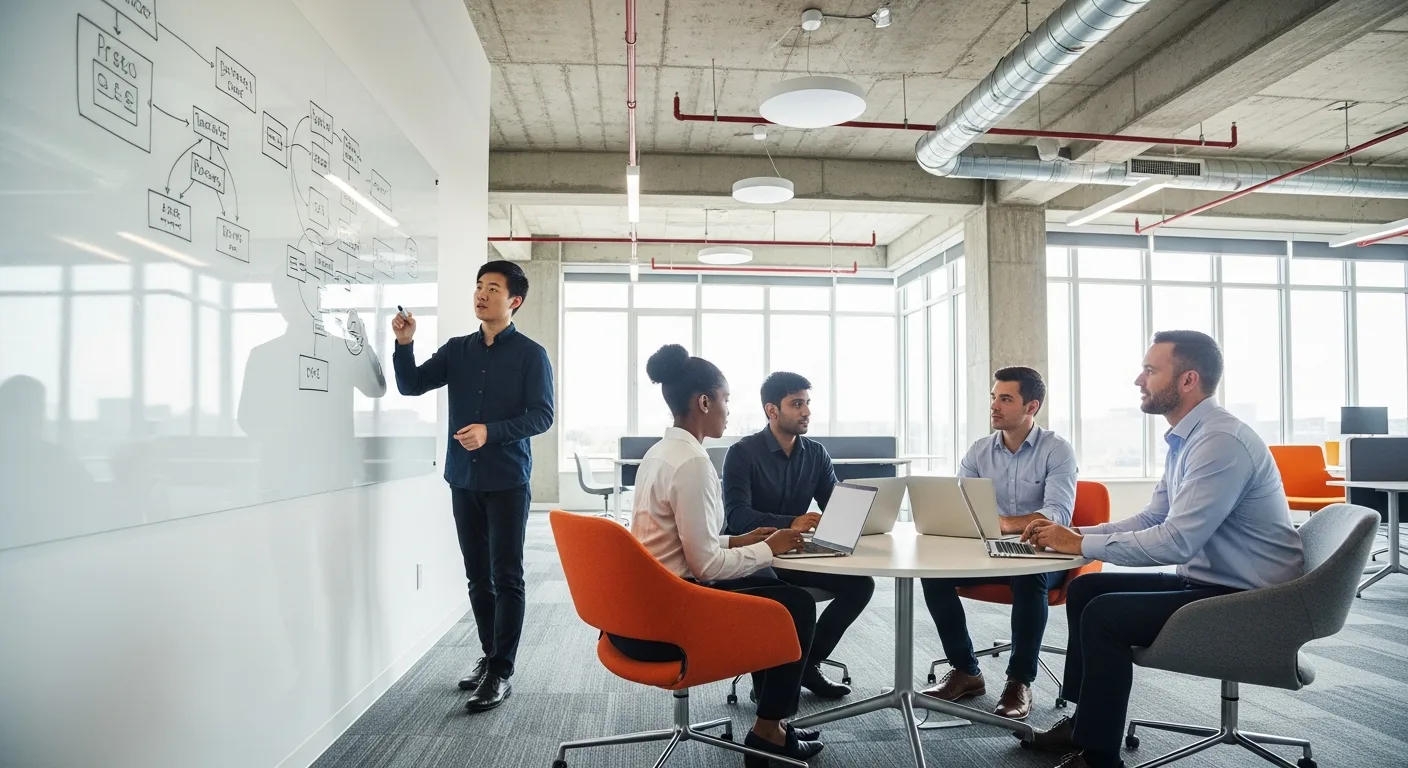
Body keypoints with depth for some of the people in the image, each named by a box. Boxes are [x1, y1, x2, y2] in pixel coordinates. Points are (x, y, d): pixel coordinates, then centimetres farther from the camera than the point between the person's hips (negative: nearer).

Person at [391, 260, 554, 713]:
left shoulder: (530, 354, -3)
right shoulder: (457, 350, 10)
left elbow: (542, 415, -8)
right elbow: (411, 385, 6)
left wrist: (491, 432, -20)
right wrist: (404, 344, -10)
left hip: (507, 482, -5)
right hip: (463, 480, 5)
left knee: (506, 577, -2)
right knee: (478, 577, 12)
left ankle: (501, 673, 3)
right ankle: (489, 658, 25)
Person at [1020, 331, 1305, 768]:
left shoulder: (1221, 441, -24)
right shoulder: (1186, 439, 9)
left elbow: (1175, 542, -29)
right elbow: (1152, 520, 13)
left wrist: (1081, 545, -19)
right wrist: (1072, 534, 0)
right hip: (1206, 582, 10)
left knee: (1105, 614, -20)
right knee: (1085, 589, 8)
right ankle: (1085, 722, 19)